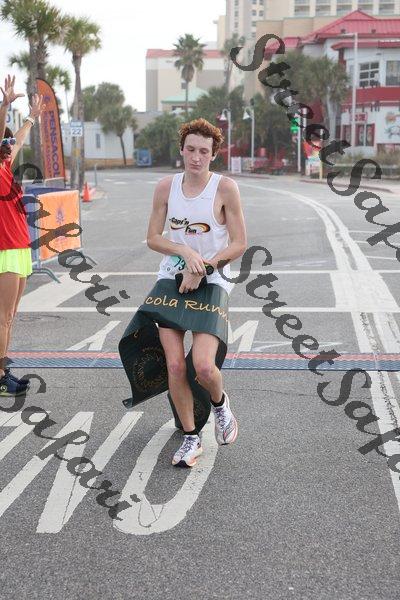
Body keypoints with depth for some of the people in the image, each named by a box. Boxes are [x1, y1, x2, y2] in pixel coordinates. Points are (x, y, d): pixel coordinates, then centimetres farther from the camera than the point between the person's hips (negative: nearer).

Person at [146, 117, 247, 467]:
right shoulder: (166, 187, 3)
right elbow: (152, 238, 5)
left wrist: (203, 268, -14)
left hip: (211, 282, -3)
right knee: (175, 365, -6)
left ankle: (220, 403, 21)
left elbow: (239, 244, -6)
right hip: (172, 279, 3)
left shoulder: (225, 188, -7)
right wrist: (185, 251, -14)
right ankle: (191, 438, 14)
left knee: (204, 366, -16)